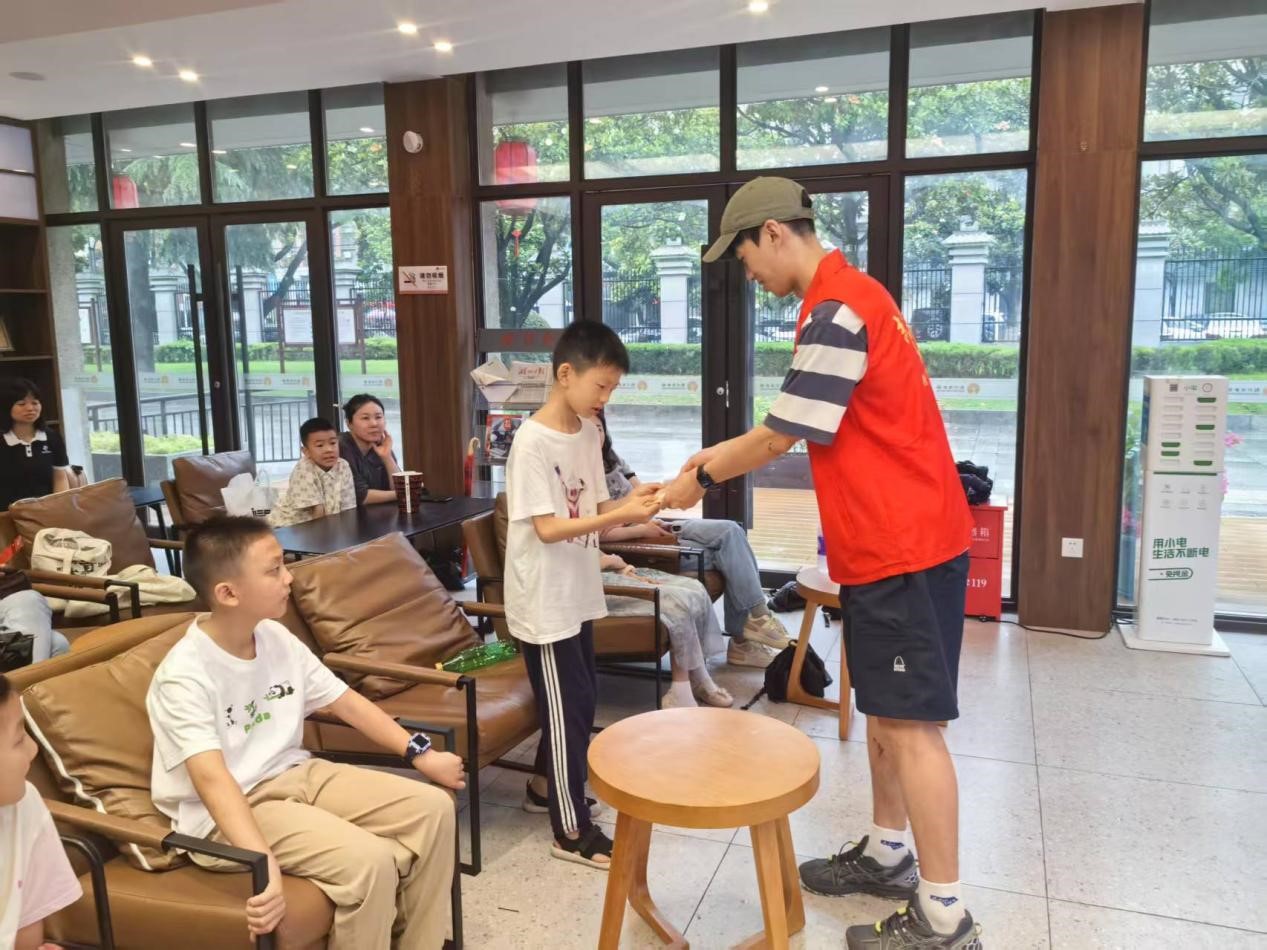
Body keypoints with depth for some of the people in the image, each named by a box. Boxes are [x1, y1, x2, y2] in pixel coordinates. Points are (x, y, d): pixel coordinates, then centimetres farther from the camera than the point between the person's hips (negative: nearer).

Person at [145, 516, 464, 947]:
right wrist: (264, 863, -45)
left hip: (294, 775, 7)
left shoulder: (277, 638, 1)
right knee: (370, 861, -28)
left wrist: (421, 753, 4)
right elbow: (211, 777, -33)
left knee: (433, 808, -5)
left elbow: (344, 701, 8)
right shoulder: (185, 676, -21)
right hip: (228, 813, -7)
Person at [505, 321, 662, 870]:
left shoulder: (589, 433, 6)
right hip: (544, 600, -8)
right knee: (567, 706, 0)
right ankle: (571, 831, 14)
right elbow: (548, 528, -23)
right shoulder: (532, 443, -19)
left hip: (578, 594, 8)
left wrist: (628, 502, -10)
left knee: (580, 698, 19)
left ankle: (545, 782, 41)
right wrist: (621, 515, -28)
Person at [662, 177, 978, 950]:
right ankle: (888, 853, 33)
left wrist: (705, 476, 1)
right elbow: (798, 424, 20)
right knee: (885, 709, 18)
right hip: (894, 539, 10)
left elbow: (783, 437, -14)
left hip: (902, 546, -10)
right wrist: (724, 452, 19)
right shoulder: (850, 295, 14)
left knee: (910, 723, -3)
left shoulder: (836, 313, -19)